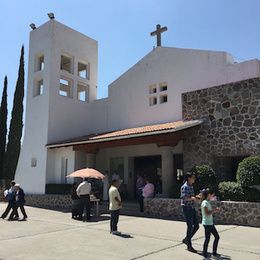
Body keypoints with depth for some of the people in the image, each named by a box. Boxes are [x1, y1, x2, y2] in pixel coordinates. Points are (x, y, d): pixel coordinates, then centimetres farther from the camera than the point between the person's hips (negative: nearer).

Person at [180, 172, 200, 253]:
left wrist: (196, 197, 5)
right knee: (190, 227, -2)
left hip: (192, 208, 9)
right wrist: (192, 198, -33)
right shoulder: (184, 187, -14)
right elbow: (183, 198, -24)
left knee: (196, 226, 10)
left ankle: (186, 239, 27)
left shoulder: (191, 186, 13)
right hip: (187, 208, -8)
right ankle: (189, 246, 11)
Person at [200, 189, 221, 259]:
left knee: (217, 237, 14)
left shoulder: (207, 202, 13)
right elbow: (207, 213, -23)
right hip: (207, 224, -10)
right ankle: (205, 255, 10)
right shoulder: (205, 202, -16)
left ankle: (214, 254, 23)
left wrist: (215, 210, 8)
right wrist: (214, 210, -15)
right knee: (207, 239, -2)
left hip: (210, 223, 10)